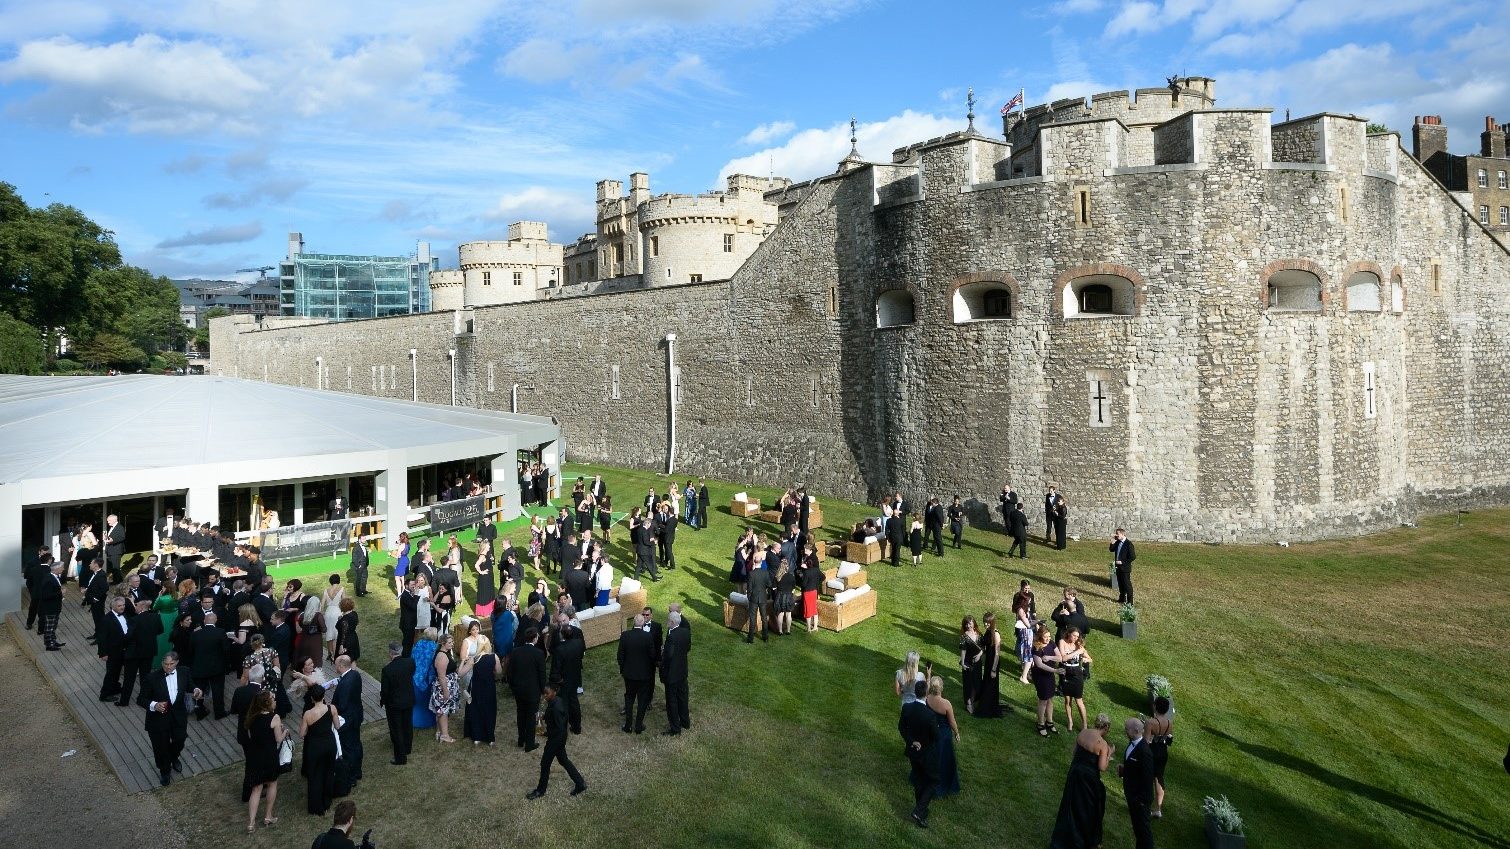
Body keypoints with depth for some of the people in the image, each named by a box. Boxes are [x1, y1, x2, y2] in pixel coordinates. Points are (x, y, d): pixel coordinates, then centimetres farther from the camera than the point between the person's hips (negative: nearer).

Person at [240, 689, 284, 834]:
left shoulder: (252, 717, -3)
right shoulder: (274, 718, -19)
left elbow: (250, 736, 7)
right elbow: (279, 740, -11)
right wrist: (283, 730, 8)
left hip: (254, 756, 4)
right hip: (269, 756, -4)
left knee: (256, 789, 14)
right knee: (272, 784, 20)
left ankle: (251, 823, 11)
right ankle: (268, 816, 30)